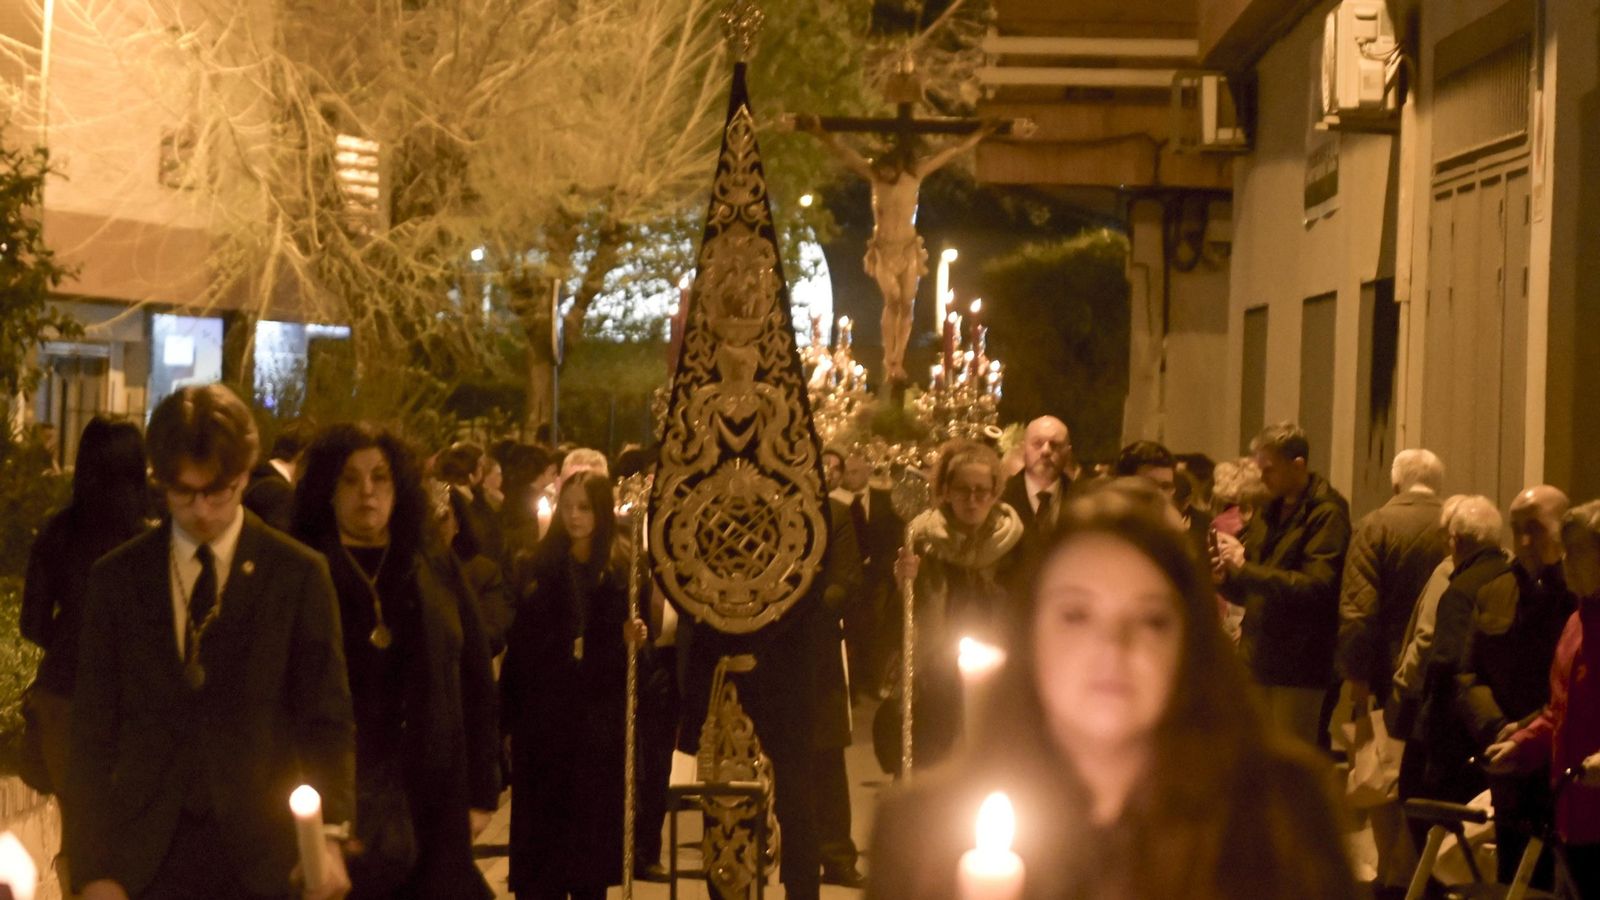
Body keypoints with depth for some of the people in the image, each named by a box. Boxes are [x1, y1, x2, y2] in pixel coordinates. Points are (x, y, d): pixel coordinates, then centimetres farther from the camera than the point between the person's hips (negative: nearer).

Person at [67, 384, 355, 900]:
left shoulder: (299, 575, 1)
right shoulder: (117, 578, 5)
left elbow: (326, 717, 0)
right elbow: (94, 726, 4)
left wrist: (330, 832, -15)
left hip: (258, 857, -1)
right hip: (146, 858, 1)